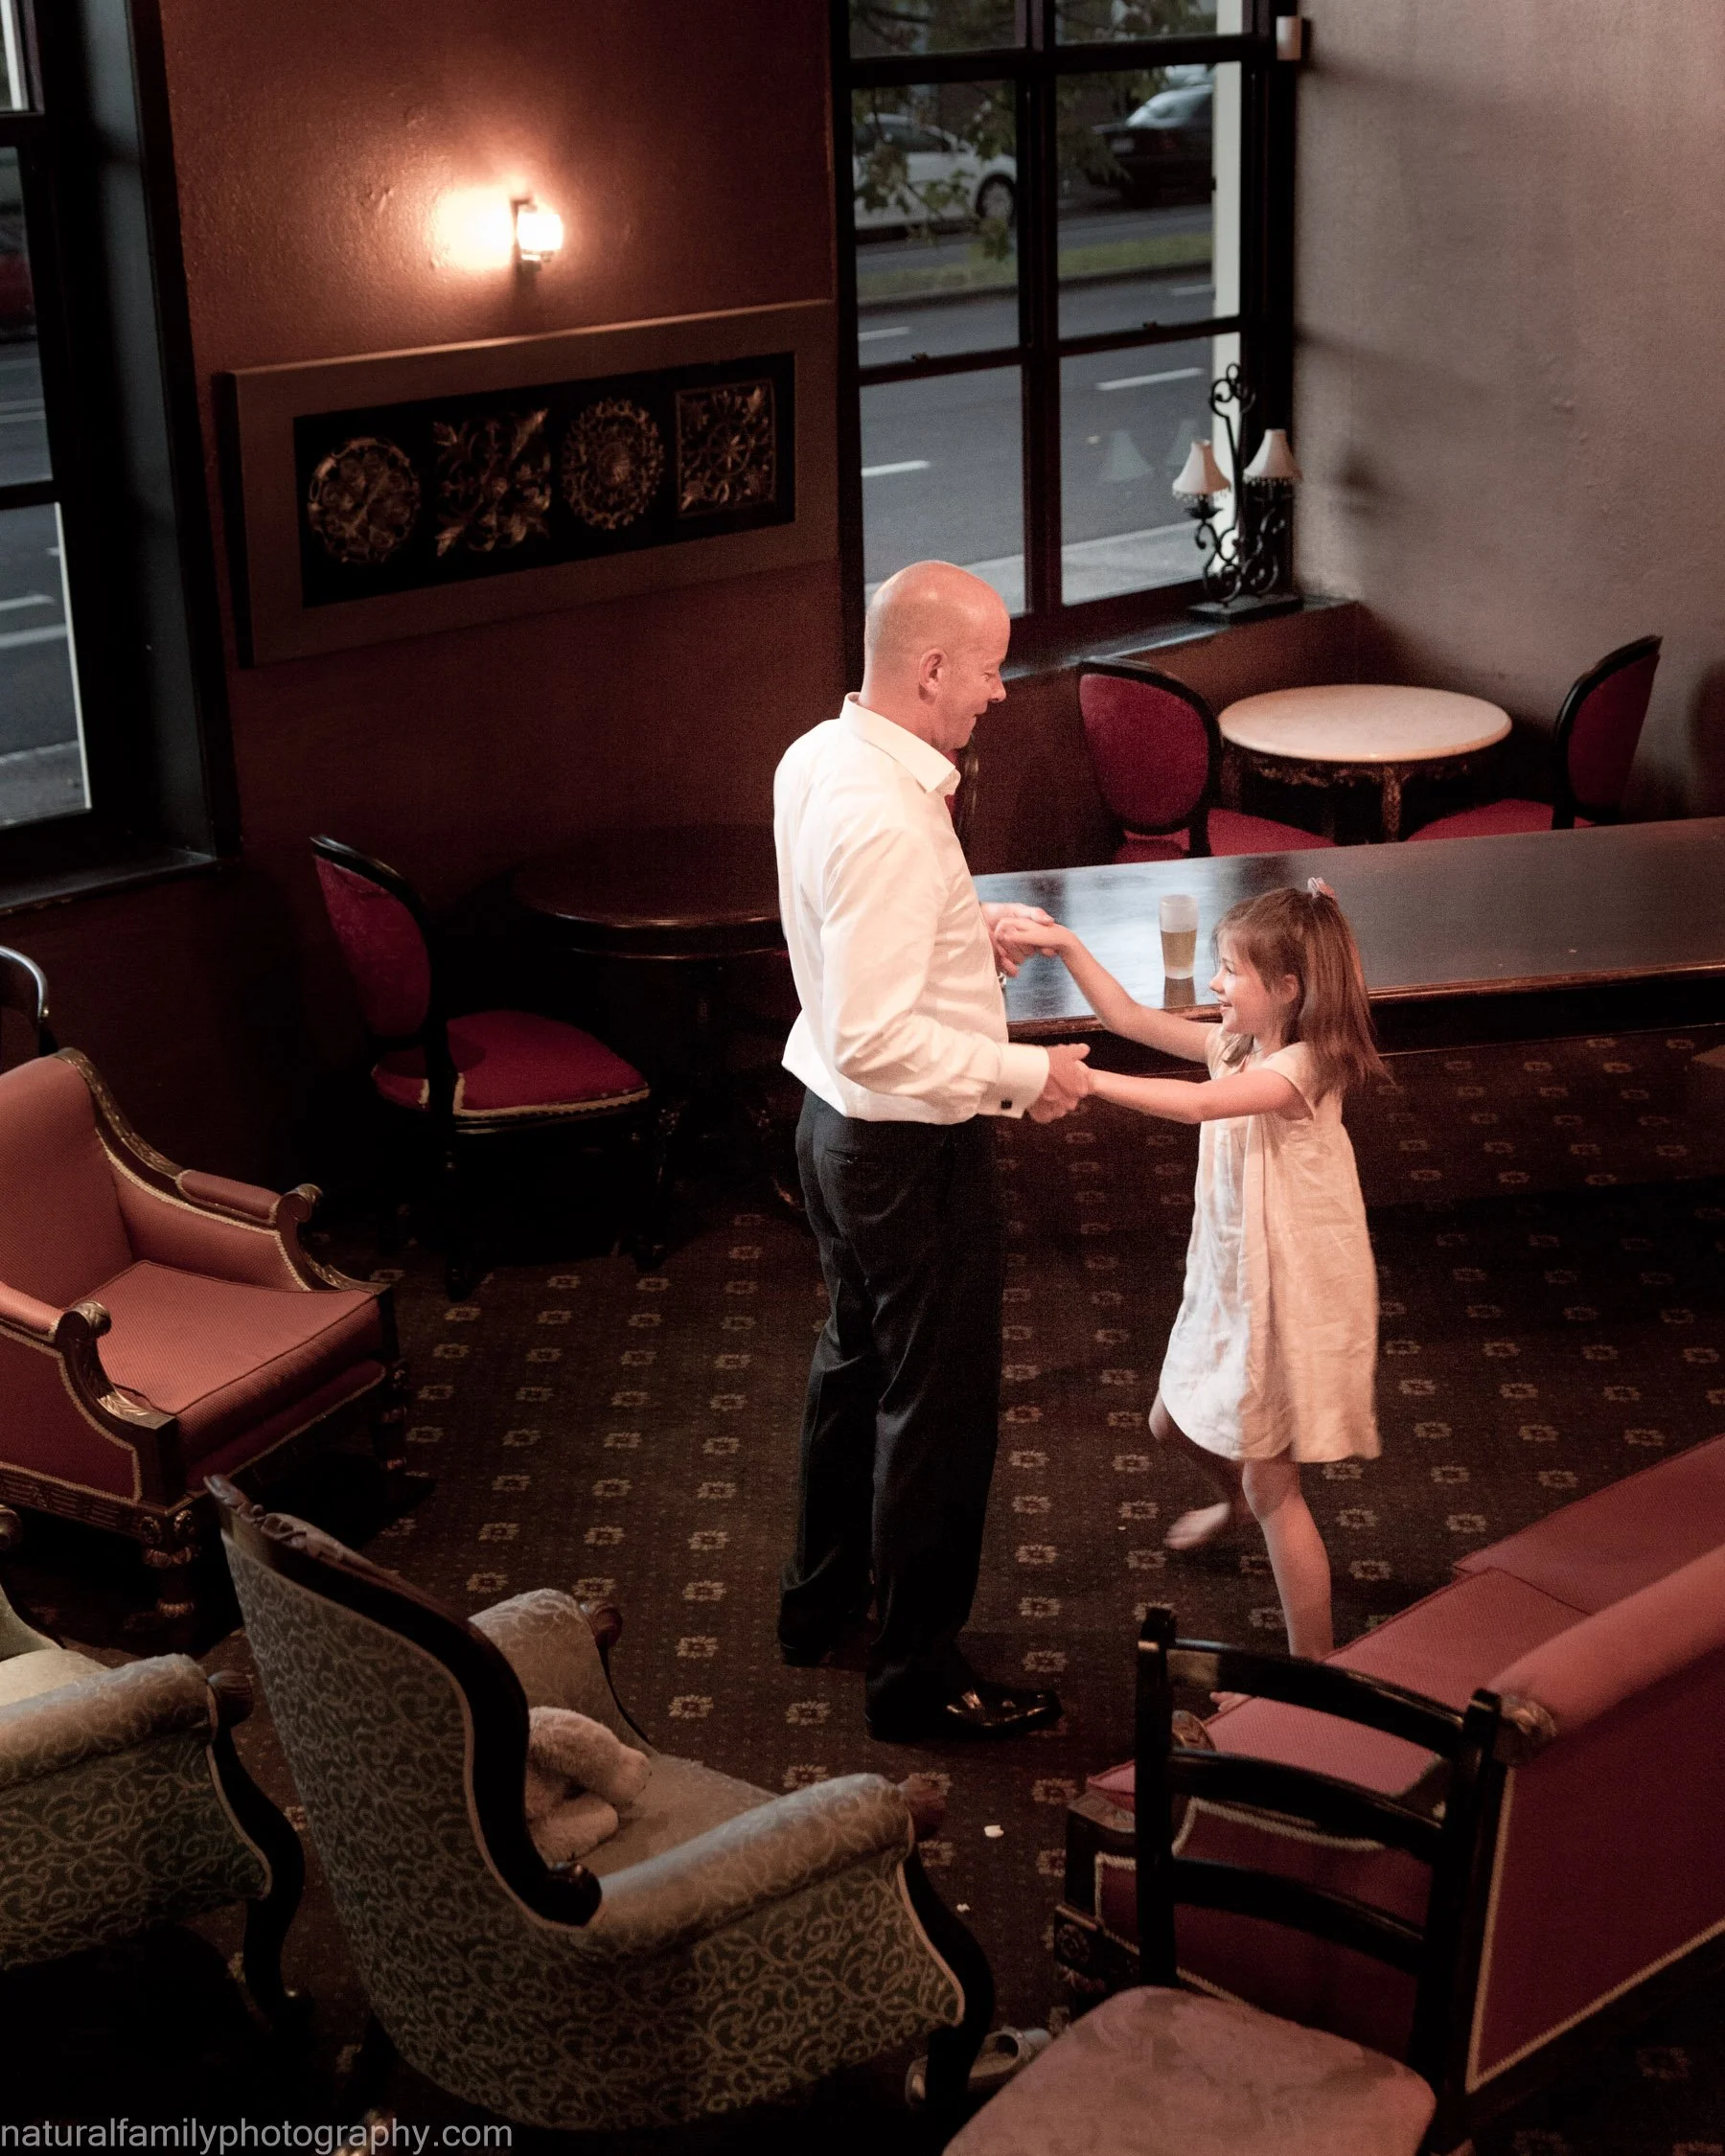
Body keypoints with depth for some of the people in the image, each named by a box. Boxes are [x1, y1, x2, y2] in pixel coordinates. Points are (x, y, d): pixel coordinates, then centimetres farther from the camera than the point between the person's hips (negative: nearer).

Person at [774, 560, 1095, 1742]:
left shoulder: (816, 759, 1)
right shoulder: (889, 820, -30)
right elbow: (875, 1040, -32)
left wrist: (973, 926, 8)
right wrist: (1025, 1074, -23)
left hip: (839, 1127, 10)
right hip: (912, 1150, -10)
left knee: (856, 1360, 25)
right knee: (939, 1403, 5)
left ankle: (824, 1599, 44)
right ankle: (920, 1676, 19)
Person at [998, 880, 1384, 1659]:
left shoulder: (1303, 1068, -24)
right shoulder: (1235, 1046, 0)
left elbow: (1198, 1104, -39)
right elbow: (1130, 1017, 2)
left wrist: (1083, 1078, -43)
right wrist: (1067, 947, -9)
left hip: (1293, 1293, -9)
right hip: (1230, 1279, 9)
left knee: (1271, 1485, -3)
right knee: (1173, 1421, 26)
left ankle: (1315, 1664, 8)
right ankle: (1233, 1497, 60)